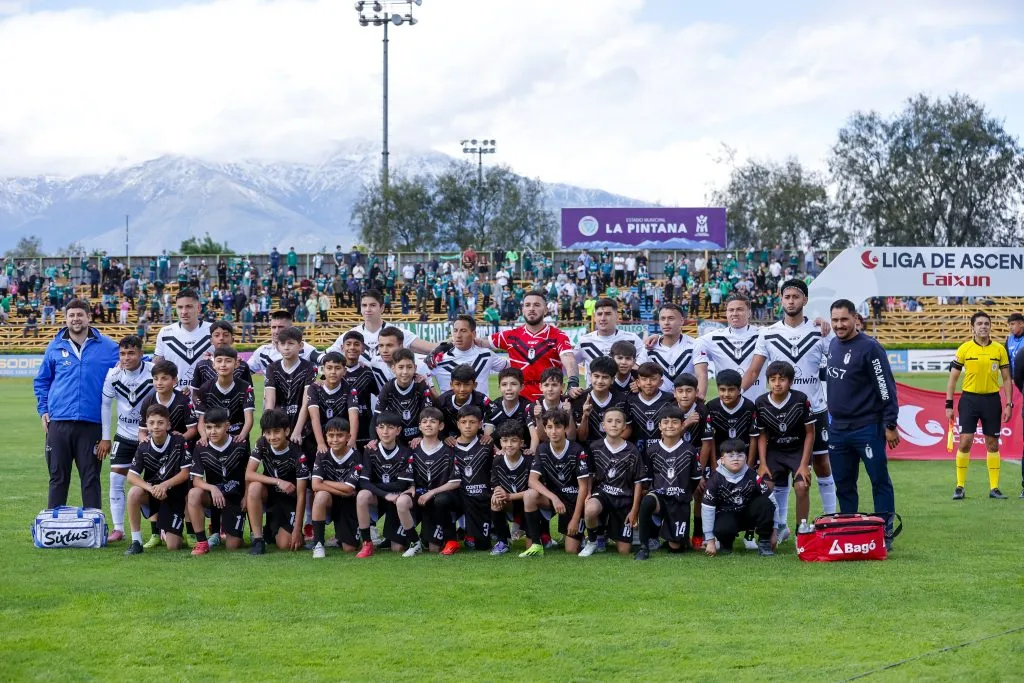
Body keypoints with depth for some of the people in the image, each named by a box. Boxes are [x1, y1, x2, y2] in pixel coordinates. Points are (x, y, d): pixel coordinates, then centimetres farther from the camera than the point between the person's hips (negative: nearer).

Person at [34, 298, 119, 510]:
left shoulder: (107, 346, 4)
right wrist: (43, 410, 8)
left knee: (91, 478, 3)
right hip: (58, 422, 2)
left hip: (92, 423, -1)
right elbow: (41, 381, 17)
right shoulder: (55, 347, 9)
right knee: (58, 477, 7)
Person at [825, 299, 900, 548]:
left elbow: (886, 388, -13)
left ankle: (885, 533, 2)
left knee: (880, 481, -2)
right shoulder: (833, 345, 11)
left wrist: (890, 425, -14)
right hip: (837, 429, 7)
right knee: (843, 485, 10)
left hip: (867, 429, -7)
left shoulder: (869, 348, -12)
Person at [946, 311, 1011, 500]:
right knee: (965, 441, -7)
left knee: (993, 444, 5)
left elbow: (1006, 379, 8)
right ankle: (960, 487, 3)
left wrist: (1008, 404, 1)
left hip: (992, 399, 2)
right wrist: (949, 405, -2)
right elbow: (952, 378, 3)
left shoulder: (999, 349, 3)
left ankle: (994, 488, 12)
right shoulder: (964, 349, -1)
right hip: (969, 398, -2)